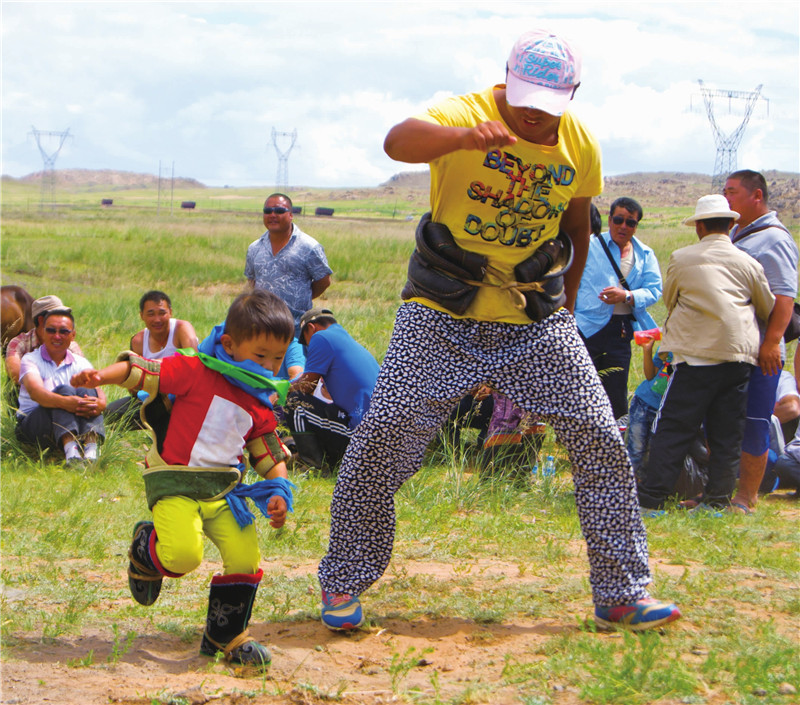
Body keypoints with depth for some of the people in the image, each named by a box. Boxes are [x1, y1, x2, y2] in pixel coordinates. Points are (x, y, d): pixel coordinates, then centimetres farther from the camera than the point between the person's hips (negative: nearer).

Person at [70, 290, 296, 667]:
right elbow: (142, 370, -12)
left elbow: (270, 456, 21)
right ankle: (144, 552, 14)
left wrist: (278, 493, 3)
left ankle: (225, 636, 18)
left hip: (224, 488, 6)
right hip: (174, 481, -6)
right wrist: (100, 375, -29)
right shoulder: (195, 371, -8)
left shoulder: (261, 406, 11)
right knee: (183, 554, -25)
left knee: (245, 559, -5)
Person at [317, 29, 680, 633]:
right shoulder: (467, 114, -16)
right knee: (383, 434, -10)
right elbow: (398, 141, -39)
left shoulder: (580, 146, -1)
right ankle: (344, 583, 9)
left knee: (600, 437, -4)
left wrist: (565, 305, 17)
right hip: (444, 313, -3)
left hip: (536, 319, 3)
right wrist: (465, 135, -57)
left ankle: (621, 595, 7)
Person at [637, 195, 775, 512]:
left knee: (673, 429, 0)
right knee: (727, 433, 8)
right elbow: (769, 309, 17)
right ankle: (718, 498, 9)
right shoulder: (748, 263, 5)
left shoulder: (681, 259, 0)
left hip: (696, 355, -2)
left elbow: (669, 300, 14)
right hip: (739, 356, 2)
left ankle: (651, 497, -2)